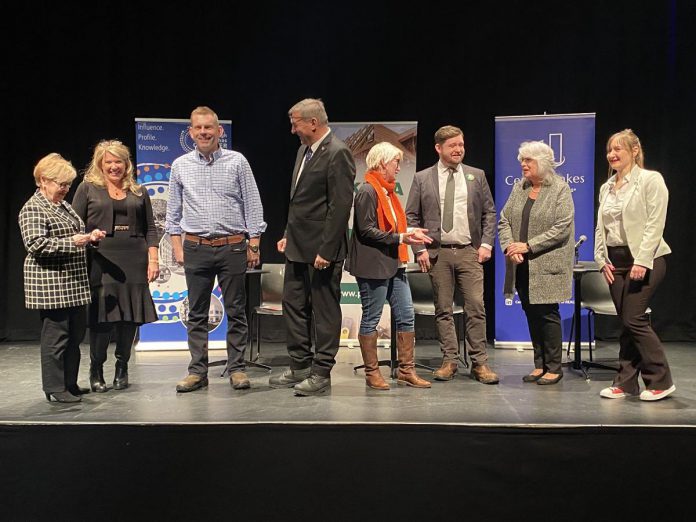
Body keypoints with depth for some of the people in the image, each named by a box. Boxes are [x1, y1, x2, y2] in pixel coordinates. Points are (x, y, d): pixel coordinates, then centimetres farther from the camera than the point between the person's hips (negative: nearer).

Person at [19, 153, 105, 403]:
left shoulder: (63, 205, 18)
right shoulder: (33, 209, -10)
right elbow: (36, 244, -21)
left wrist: (89, 237, 12)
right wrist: (72, 242, -23)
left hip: (73, 284, 9)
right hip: (51, 285, -9)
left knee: (75, 333, 13)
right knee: (56, 335, -3)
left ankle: (70, 384, 24)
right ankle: (55, 389, 7)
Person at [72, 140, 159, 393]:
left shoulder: (138, 192, 15)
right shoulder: (88, 188, 8)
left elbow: (150, 229, 13)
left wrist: (153, 259, 3)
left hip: (134, 262, 3)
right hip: (101, 262, -2)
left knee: (131, 316, 4)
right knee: (102, 316, -6)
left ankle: (122, 368, 19)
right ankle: (96, 370, 11)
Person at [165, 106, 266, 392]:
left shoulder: (237, 162, 1)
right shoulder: (180, 165, 7)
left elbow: (252, 205, 2)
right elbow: (174, 210, 12)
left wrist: (254, 245, -3)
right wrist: (177, 246, 5)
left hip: (232, 247, -2)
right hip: (196, 248, 2)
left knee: (236, 311, 4)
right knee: (196, 313, 7)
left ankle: (236, 369, 13)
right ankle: (197, 371, 15)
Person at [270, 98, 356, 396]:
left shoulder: (337, 153, -14)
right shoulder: (304, 150, 14)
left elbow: (340, 206, -19)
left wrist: (325, 250, -20)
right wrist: (288, 235, 15)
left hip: (322, 249, -10)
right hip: (297, 247, 10)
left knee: (325, 311, 2)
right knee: (293, 305, 15)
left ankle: (321, 374, 13)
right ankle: (300, 367, 27)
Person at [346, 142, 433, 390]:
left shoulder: (388, 191, 16)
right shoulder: (367, 191, -12)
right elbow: (367, 231, -18)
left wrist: (409, 232, 5)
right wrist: (400, 238, -19)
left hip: (394, 263, 9)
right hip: (373, 265, -9)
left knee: (406, 316, 8)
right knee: (371, 319, 2)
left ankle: (406, 370, 17)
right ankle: (372, 373, 13)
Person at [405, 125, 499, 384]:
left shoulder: (477, 176, 10)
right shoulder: (422, 178, 5)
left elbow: (489, 212, 12)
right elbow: (411, 216, 4)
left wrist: (486, 243, 0)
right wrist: (420, 249, -4)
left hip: (469, 252, 1)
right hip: (437, 253, 0)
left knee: (476, 308, -2)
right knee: (443, 311, 5)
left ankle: (480, 363, 6)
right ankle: (449, 361, 14)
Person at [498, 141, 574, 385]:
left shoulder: (560, 188, -5)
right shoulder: (519, 187, 11)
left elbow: (562, 228, -13)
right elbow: (504, 220, 9)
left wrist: (528, 246, -17)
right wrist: (509, 246, -9)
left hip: (547, 266, -5)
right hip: (522, 266, 5)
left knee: (547, 314, -1)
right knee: (531, 315, 10)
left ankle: (554, 367, 12)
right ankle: (539, 365, 21)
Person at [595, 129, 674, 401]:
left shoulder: (650, 179, -5)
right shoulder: (606, 187, 15)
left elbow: (655, 224, -12)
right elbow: (600, 227, 16)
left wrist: (642, 261, -18)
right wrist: (602, 260, 5)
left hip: (644, 259, -6)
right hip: (616, 261, 6)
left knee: (635, 319, -10)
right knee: (627, 323, 7)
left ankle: (661, 381, 4)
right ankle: (626, 382, 12)